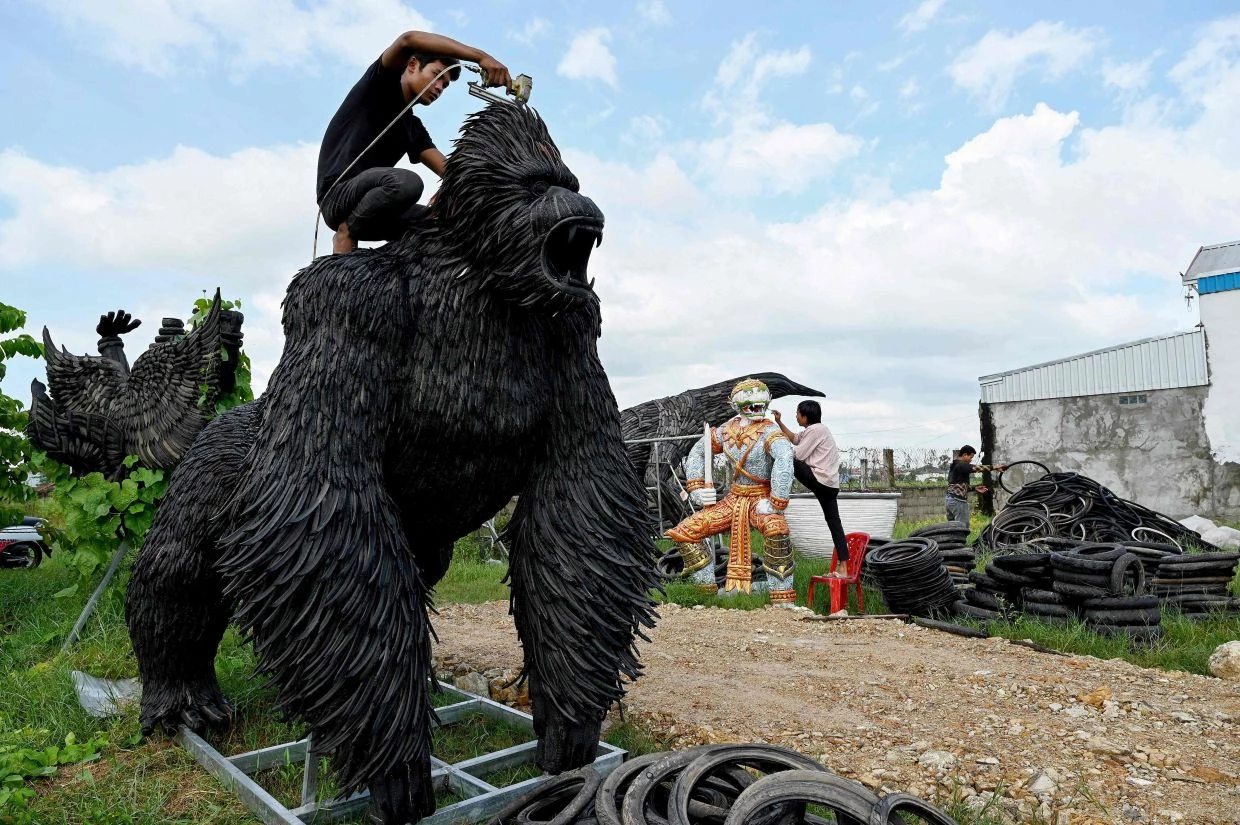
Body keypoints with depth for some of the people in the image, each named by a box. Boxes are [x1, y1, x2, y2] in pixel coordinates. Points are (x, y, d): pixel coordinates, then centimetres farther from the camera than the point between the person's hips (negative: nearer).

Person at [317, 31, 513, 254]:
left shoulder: (414, 128, 21)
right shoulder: (381, 84, 3)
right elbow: (408, 40, -17)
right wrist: (481, 57, -25)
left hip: (368, 213, 7)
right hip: (338, 195, -7)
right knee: (406, 181, -34)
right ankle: (346, 235, -11)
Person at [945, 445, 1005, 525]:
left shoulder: (954, 466, 19)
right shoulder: (961, 465, -11)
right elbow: (976, 468, -26)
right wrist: (994, 467, -25)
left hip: (950, 500, 10)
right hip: (958, 501, -10)